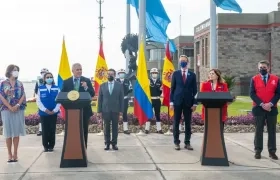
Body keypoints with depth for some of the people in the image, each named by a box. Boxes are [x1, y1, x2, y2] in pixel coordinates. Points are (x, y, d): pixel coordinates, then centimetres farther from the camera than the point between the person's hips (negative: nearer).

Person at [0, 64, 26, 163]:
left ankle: (15, 154, 7)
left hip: (19, 110, 2)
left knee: (16, 133, 2)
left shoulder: (20, 84, 10)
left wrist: (17, 105, -13)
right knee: (8, 133, 0)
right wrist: (10, 107, -13)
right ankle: (9, 154, 6)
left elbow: (23, 96, 3)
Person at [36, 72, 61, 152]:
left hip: (54, 113, 1)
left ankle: (51, 146, 14)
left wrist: (55, 110, -10)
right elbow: (38, 101, -3)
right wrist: (45, 110, -13)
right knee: (45, 130, 4)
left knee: (52, 130, 4)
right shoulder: (40, 88, 2)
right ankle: (45, 146, 14)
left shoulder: (56, 88, 4)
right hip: (43, 113, -1)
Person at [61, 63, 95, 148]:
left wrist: (86, 88, -21)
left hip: (84, 110, 0)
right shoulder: (66, 82, 5)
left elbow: (92, 94, -4)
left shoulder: (87, 81, 2)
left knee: (84, 132, 6)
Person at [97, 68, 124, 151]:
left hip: (115, 110, 0)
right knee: (106, 127, 3)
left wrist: (121, 110, -4)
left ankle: (114, 143, 10)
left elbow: (121, 99, 2)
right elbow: (100, 99, 5)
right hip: (105, 110, 1)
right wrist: (99, 111, -1)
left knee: (115, 127, 3)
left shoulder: (119, 85, 4)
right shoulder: (102, 86, 7)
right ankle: (107, 143, 11)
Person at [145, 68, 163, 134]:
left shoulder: (159, 82, 8)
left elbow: (161, 91, 8)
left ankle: (159, 129, 10)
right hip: (150, 99, -3)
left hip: (157, 100, 3)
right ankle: (147, 129, 7)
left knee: (158, 114, 6)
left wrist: (161, 89, -12)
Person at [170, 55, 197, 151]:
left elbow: (194, 90, 5)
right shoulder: (175, 74, 5)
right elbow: (172, 88, 4)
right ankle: (176, 142, 10)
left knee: (188, 123, 5)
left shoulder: (192, 75, 6)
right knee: (176, 122, 2)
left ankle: (187, 143, 11)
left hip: (188, 102, 1)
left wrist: (195, 103, -3)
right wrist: (171, 102, -4)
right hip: (177, 101, -1)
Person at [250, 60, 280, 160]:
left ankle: (272, 151, 12)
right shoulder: (254, 79, 3)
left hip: (272, 108, 1)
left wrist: (270, 104, -13)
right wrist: (261, 104, -14)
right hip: (258, 108, -1)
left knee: (272, 131, 5)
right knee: (258, 130, 3)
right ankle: (258, 151, 9)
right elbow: (252, 93, -4)